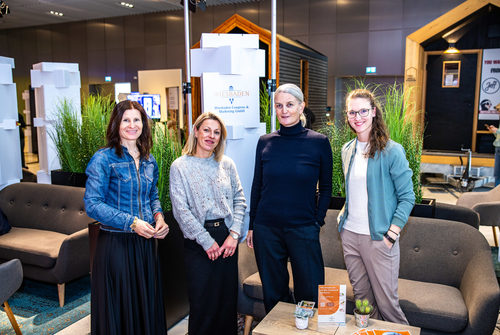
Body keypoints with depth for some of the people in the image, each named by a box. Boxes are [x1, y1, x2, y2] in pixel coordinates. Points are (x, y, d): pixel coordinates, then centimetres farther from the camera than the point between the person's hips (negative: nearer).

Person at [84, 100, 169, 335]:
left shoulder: (149, 162, 9)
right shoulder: (104, 159, -9)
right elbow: (92, 204, -14)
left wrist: (158, 216, -1)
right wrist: (131, 222, -20)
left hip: (145, 242, 6)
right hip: (116, 243, -5)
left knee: (148, 305, 15)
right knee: (119, 309, 7)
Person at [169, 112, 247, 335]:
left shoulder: (226, 164, 7)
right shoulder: (180, 166, -3)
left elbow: (239, 200, 7)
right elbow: (181, 210, -9)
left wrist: (234, 234, -5)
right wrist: (206, 241, -11)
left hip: (227, 236, 3)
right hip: (198, 241, -3)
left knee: (228, 298, 10)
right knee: (202, 300, 5)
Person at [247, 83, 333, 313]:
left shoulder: (319, 142, -4)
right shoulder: (265, 142, 2)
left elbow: (326, 188, 3)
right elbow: (257, 186, 8)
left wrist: (317, 222, -3)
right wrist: (252, 225, 8)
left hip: (303, 229, -2)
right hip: (266, 229, 2)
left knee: (309, 294, 7)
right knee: (273, 293, 15)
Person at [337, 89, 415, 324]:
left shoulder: (391, 151, -9)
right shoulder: (347, 150, 9)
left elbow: (407, 197, -7)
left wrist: (391, 234, -13)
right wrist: (343, 217, 10)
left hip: (378, 237, -5)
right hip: (349, 234, 5)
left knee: (386, 302, 2)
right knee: (361, 296, 16)